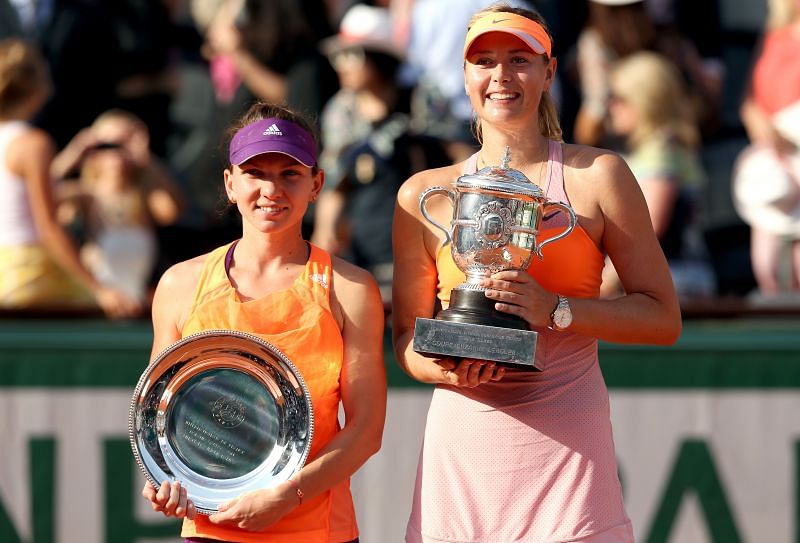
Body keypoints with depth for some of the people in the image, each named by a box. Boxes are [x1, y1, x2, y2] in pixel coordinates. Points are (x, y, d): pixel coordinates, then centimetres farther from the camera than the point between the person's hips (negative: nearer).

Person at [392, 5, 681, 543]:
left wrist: (556, 310, -12)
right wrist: (444, 368, -8)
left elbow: (663, 318, 2)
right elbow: (407, 337, 14)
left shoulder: (598, 176, 4)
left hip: (566, 440, -2)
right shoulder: (424, 196, 10)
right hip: (462, 443, 2)